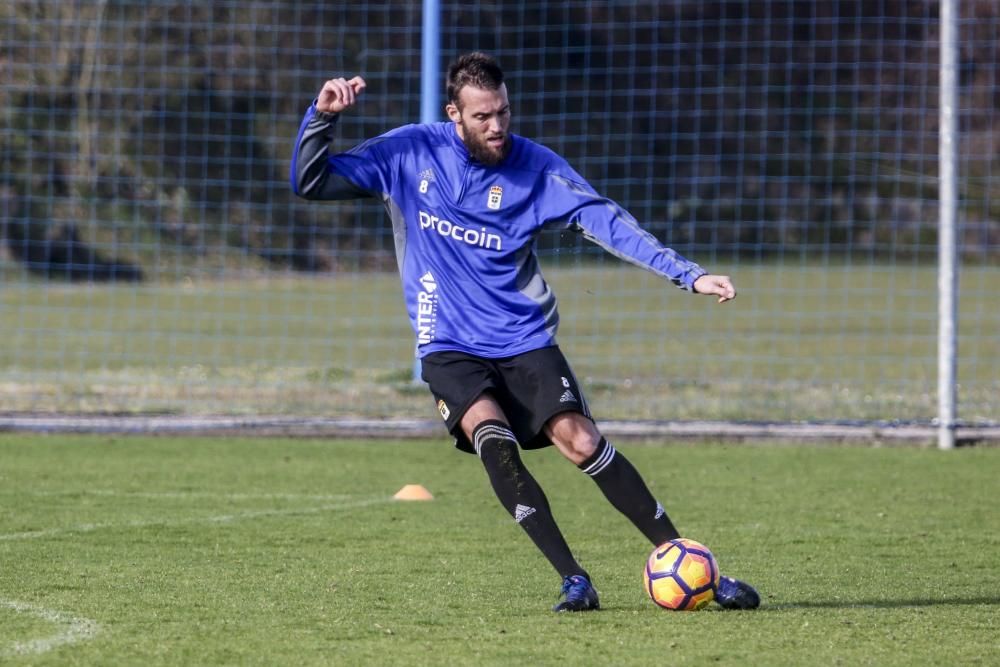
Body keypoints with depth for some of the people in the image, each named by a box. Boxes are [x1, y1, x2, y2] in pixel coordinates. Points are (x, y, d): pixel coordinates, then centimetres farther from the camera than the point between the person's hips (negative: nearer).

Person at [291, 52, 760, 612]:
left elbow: (607, 221, -9)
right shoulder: (409, 153, -4)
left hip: (524, 339, 0)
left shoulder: (534, 165, -5)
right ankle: (574, 581, -24)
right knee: (493, 438, -28)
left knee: (580, 440, -17)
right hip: (450, 349, 0)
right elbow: (311, 183, -1)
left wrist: (689, 274, -19)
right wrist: (322, 118, -19)